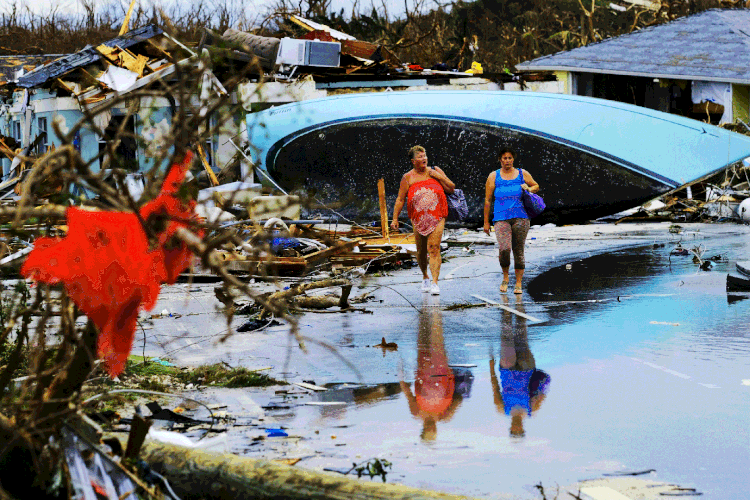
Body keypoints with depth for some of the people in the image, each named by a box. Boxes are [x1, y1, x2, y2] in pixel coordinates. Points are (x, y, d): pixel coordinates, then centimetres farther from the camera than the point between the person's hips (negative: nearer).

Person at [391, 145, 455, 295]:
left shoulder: (435, 171, 8)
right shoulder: (408, 178, 5)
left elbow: (451, 189, 9)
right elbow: (400, 200, 4)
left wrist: (439, 177, -4)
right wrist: (395, 218, -2)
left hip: (437, 217, -1)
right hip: (418, 219, 1)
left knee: (434, 249, -14)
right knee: (421, 251, 9)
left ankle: (435, 283, -19)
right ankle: (425, 277, 35)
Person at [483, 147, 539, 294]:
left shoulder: (522, 174, 12)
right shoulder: (494, 176, 9)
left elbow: (536, 186, 27)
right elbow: (488, 200, 10)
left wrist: (529, 189, 2)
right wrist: (486, 222, 7)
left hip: (520, 217, 1)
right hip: (501, 217, -1)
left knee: (518, 251, 1)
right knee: (504, 248, -19)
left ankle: (518, 284, 9)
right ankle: (505, 277, 6)